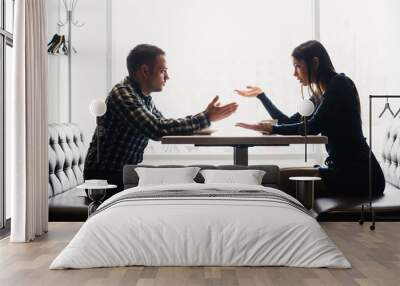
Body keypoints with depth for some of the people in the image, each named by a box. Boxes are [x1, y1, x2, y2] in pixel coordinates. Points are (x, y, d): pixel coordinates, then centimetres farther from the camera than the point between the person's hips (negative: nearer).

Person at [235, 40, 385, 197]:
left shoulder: (340, 84, -9)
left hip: (358, 174, -8)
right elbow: (290, 123, 19)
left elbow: (313, 127, -16)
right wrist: (260, 95, 19)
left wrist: (273, 129, -12)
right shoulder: (319, 96, 17)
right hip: (340, 169, 8)